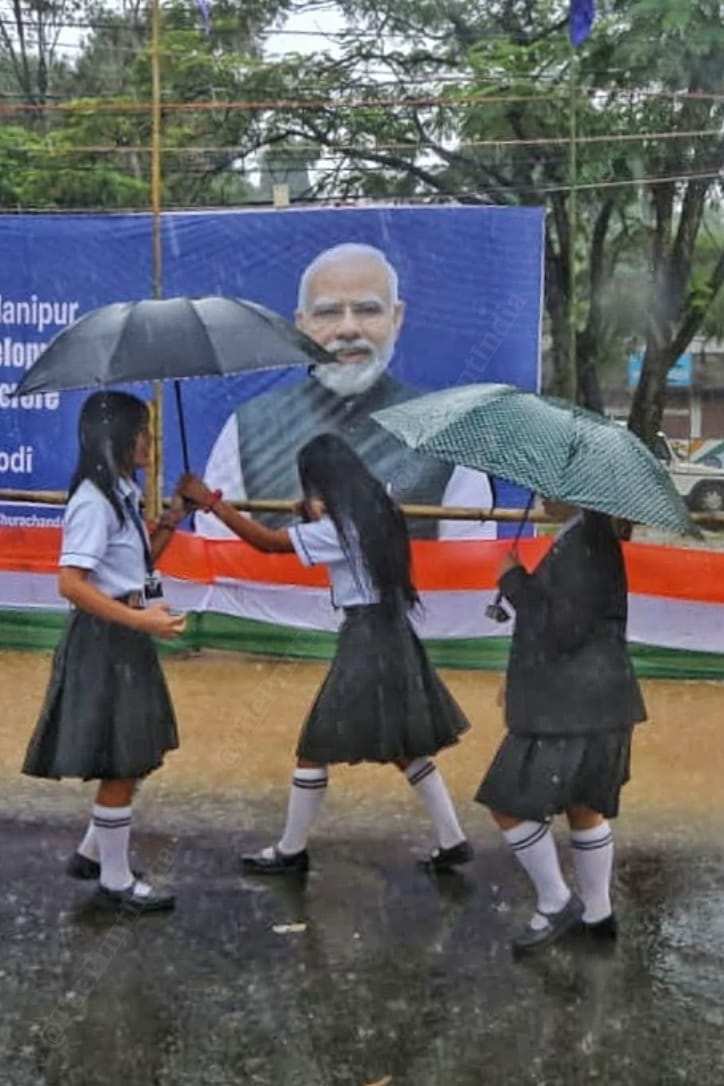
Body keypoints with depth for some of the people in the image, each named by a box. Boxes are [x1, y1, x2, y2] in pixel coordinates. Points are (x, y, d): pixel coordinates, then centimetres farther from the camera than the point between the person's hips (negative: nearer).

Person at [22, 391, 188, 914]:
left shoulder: (123, 493, 10)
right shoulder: (94, 500, -18)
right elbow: (71, 583, -25)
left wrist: (171, 519, 5)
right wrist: (140, 619, -27)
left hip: (125, 637, 10)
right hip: (104, 640, -10)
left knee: (128, 761, 18)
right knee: (120, 765, 1)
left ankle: (92, 853, 33)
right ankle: (116, 882, 15)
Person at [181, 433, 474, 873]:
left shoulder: (337, 529, -16)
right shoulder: (376, 511, 7)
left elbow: (267, 542, -14)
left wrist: (211, 502, -9)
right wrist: (318, 515, 24)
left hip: (364, 640, -8)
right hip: (393, 635, 8)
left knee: (315, 747, 4)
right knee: (407, 747, 16)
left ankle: (291, 850, 15)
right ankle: (453, 841, 17)